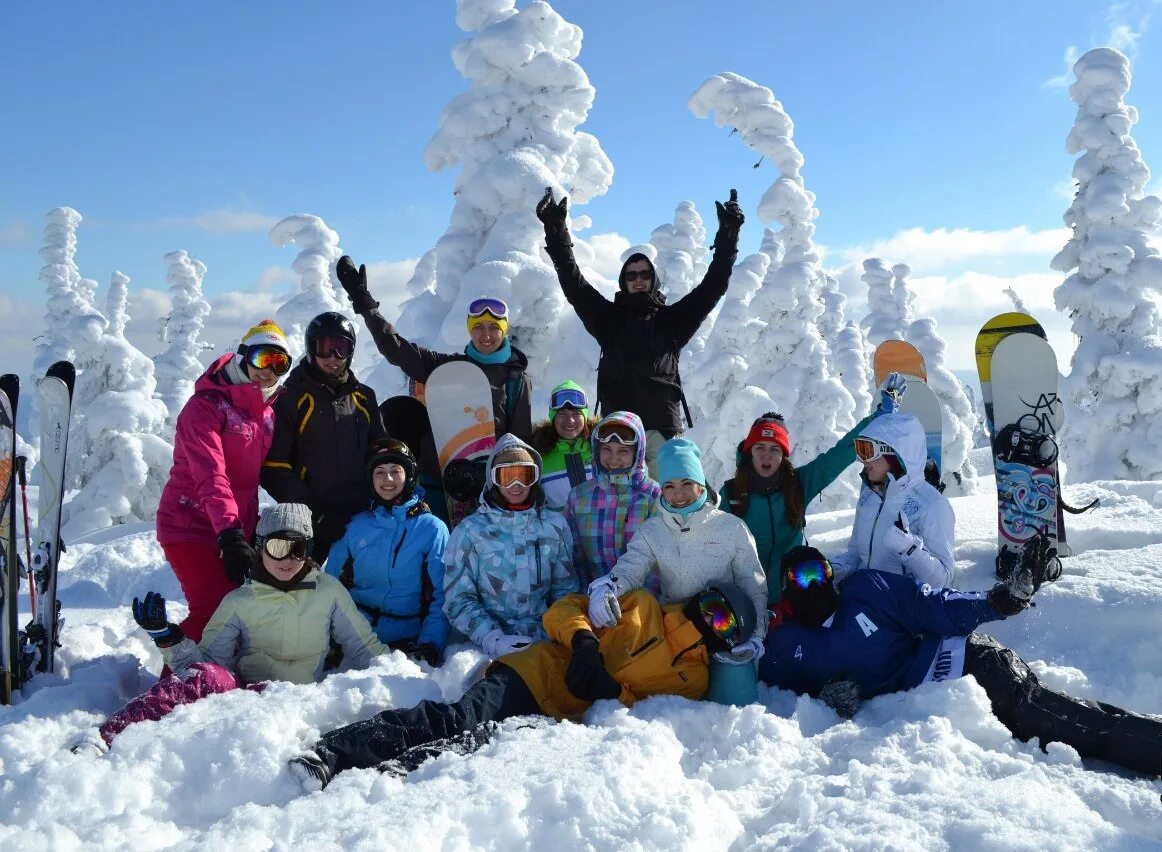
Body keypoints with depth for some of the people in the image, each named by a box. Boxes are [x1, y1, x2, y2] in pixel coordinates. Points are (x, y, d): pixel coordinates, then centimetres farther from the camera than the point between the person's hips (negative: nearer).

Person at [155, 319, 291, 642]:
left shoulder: (266, 412, 12)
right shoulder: (206, 406, -13)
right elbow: (210, 476, -25)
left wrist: (251, 527, 11)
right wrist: (230, 532, -34)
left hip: (237, 529, 7)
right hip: (191, 528, -7)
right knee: (214, 611, -16)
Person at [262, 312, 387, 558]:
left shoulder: (364, 397, 13)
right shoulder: (291, 399, 0)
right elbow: (273, 464, -4)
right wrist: (305, 504, -15)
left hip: (363, 516, 4)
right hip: (313, 521, -4)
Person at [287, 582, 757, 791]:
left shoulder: (692, 679, 13)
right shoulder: (642, 606, 12)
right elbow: (563, 610, 9)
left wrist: (613, 693, -17)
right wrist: (584, 640, -10)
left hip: (560, 718, 1)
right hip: (531, 673, -1)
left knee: (485, 740, -27)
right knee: (461, 718, -26)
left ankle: (399, 767, -40)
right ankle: (330, 752, -32)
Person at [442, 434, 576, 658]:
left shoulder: (555, 525, 10)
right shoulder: (469, 531, 3)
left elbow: (565, 589, 14)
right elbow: (458, 599, 1)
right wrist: (493, 640, -12)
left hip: (546, 640, 2)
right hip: (492, 647, -2)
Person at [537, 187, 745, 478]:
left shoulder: (672, 319, 16)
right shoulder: (608, 318, 17)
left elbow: (713, 285, 10)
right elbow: (573, 282, 9)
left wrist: (728, 236, 4)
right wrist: (555, 229, 2)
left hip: (663, 426, 0)